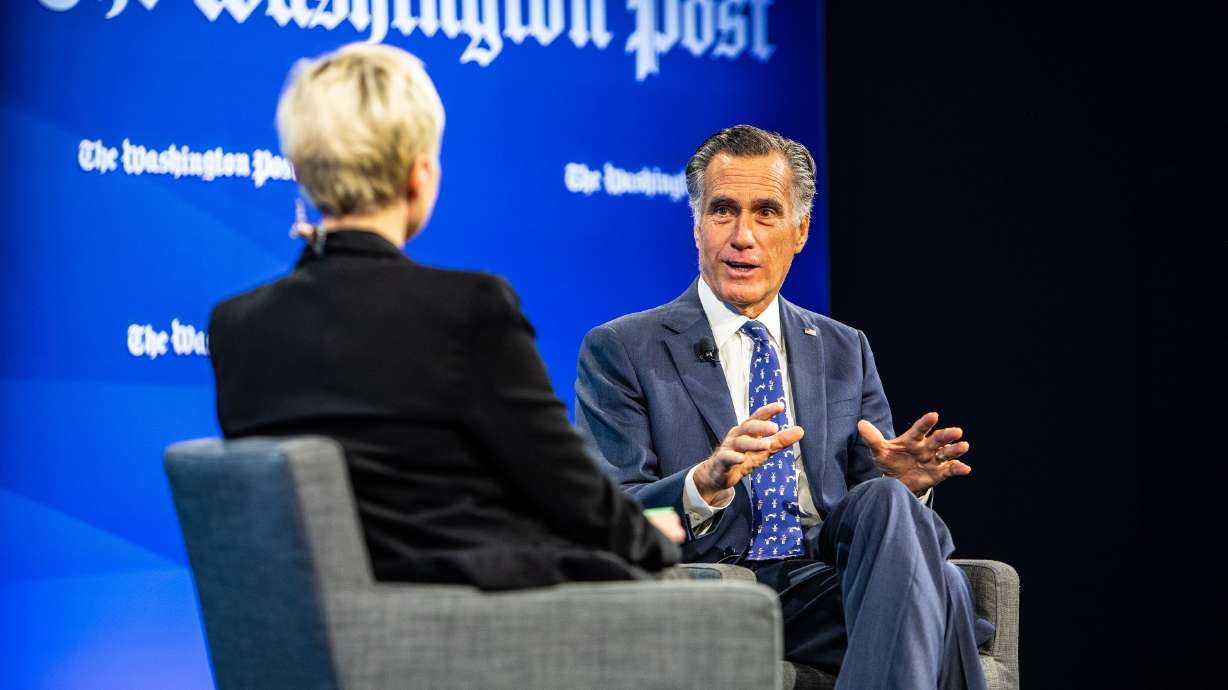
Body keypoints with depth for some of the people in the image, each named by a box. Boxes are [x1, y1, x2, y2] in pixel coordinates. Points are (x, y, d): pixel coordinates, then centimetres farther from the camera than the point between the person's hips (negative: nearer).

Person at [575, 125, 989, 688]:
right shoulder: (620, 351, 7)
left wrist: (901, 483, -9)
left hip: (825, 590, 6)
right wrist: (705, 483, -24)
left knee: (886, 500, -31)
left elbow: (875, 515, 16)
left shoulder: (845, 352, 22)